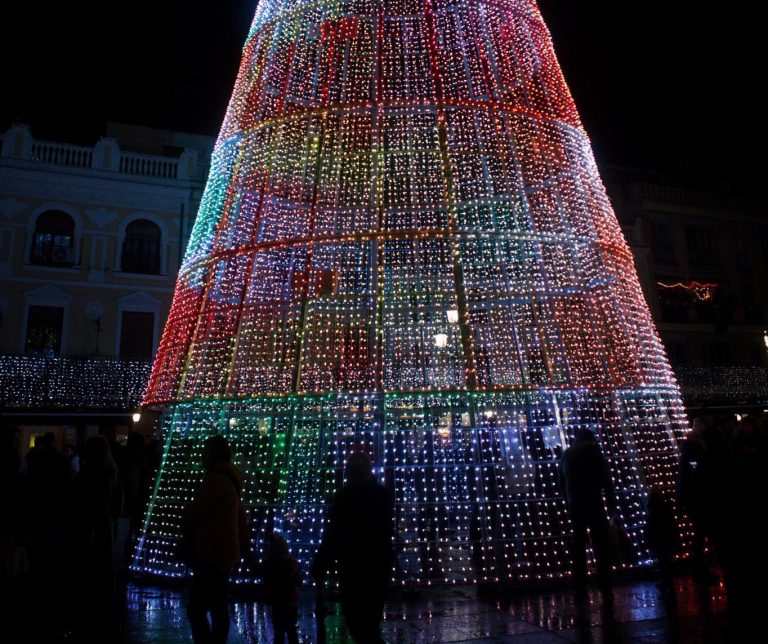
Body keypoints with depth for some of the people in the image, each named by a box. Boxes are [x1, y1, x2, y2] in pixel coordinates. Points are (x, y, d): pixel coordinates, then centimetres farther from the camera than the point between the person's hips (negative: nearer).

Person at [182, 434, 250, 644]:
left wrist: (185, 529, 10)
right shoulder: (229, 480, 15)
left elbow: (194, 511, -12)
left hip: (212, 553, -10)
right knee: (218, 609, 15)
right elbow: (240, 519, 18)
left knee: (196, 609, -10)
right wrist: (246, 551, 22)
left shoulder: (215, 479, -16)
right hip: (221, 552, 10)